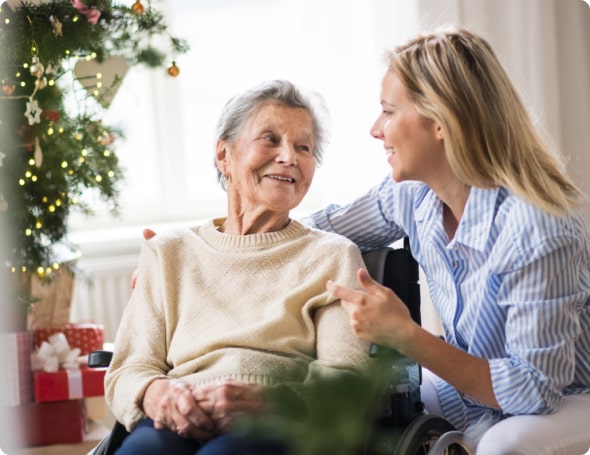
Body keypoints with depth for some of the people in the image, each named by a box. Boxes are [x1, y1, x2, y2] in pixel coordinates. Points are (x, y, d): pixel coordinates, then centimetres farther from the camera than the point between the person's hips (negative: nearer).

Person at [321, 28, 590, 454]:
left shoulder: (537, 230, -32)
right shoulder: (409, 195, -9)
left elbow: (535, 390, -28)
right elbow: (329, 227, 13)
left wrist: (405, 336, -33)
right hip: (474, 388, 7)